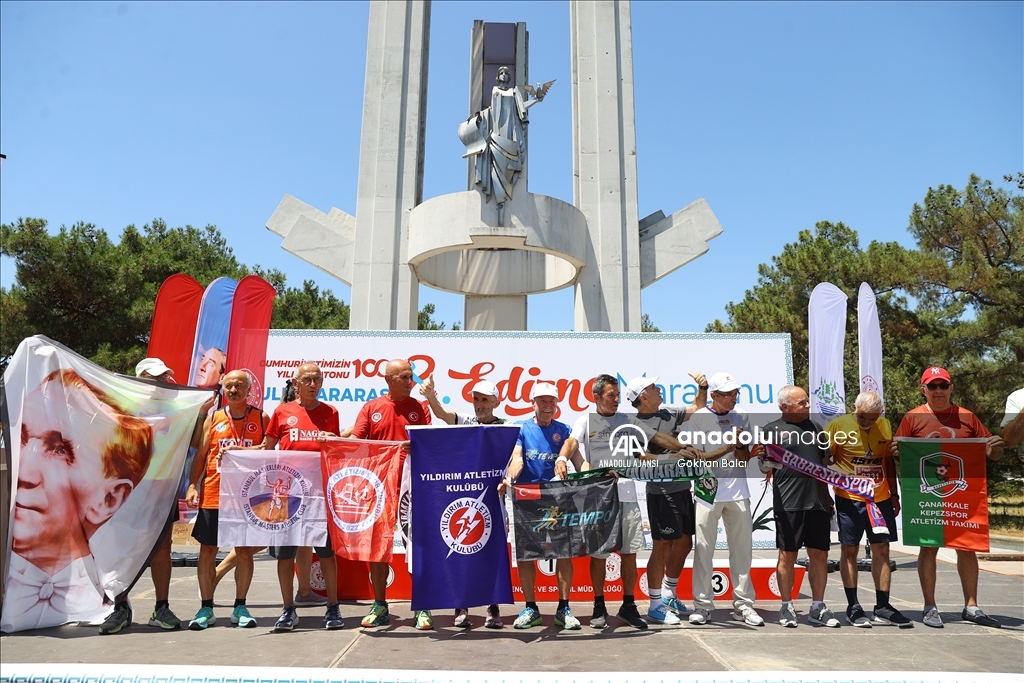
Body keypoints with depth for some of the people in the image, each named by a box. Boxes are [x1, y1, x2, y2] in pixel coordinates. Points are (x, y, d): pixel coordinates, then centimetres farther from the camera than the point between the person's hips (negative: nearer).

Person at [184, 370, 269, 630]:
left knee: (245, 550, 5)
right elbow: (200, 455, 7)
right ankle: (206, 608, 18)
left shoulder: (261, 418, 3)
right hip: (212, 495, 1)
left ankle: (240, 607, 17)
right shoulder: (213, 419, 8)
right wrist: (192, 485, -4)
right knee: (207, 550, 5)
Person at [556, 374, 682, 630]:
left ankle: (628, 606, 21)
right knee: (599, 553, 4)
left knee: (630, 553, 6)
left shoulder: (628, 421, 11)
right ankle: (599, 606, 19)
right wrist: (562, 458, -37)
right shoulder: (586, 421, 2)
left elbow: (658, 438, 11)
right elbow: (572, 441, -16)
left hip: (627, 496, 3)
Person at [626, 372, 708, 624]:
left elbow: (697, 408, 21)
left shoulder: (668, 414, 10)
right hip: (662, 493, -8)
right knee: (663, 547, -2)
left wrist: (702, 388, 5)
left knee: (684, 544, 16)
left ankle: (668, 595, 32)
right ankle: (655, 606, 9)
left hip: (683, 490, 8)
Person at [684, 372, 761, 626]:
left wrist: (740, 445, -14)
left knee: (742, 548, 6)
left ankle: (743, 604, 18)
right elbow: (699, 458, -6)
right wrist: (729, 447, -15)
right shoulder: (699, 418, -5)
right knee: (703, 549, 0)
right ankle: (702, 605, 10)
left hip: (738, 493, 3)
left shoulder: (741, 417, 6)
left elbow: (744, 458, 7)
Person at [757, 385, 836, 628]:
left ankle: (818, 608, 21)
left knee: (820, 554, 8)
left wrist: (827, 495, 14)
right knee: (787, 555, 2)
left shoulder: (816, 427, 15)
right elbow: (765, 466, 0)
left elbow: (826, 462, 21)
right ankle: (787, 607, 13)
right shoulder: (773, 429, 1)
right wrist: (762, 457, -22)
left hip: (818, 501, 5)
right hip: (788, 503, -4)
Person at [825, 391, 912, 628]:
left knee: (881, 550, 7)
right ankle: (853, 607, 12)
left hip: (881, 498, 4)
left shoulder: (885, 426, 6)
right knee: (850, 550, 2)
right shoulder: (838, 426, -8)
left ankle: (882, 608, 15)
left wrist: (894, 495, 16)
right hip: (849, 499, -4)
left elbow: (889, 461, 15)